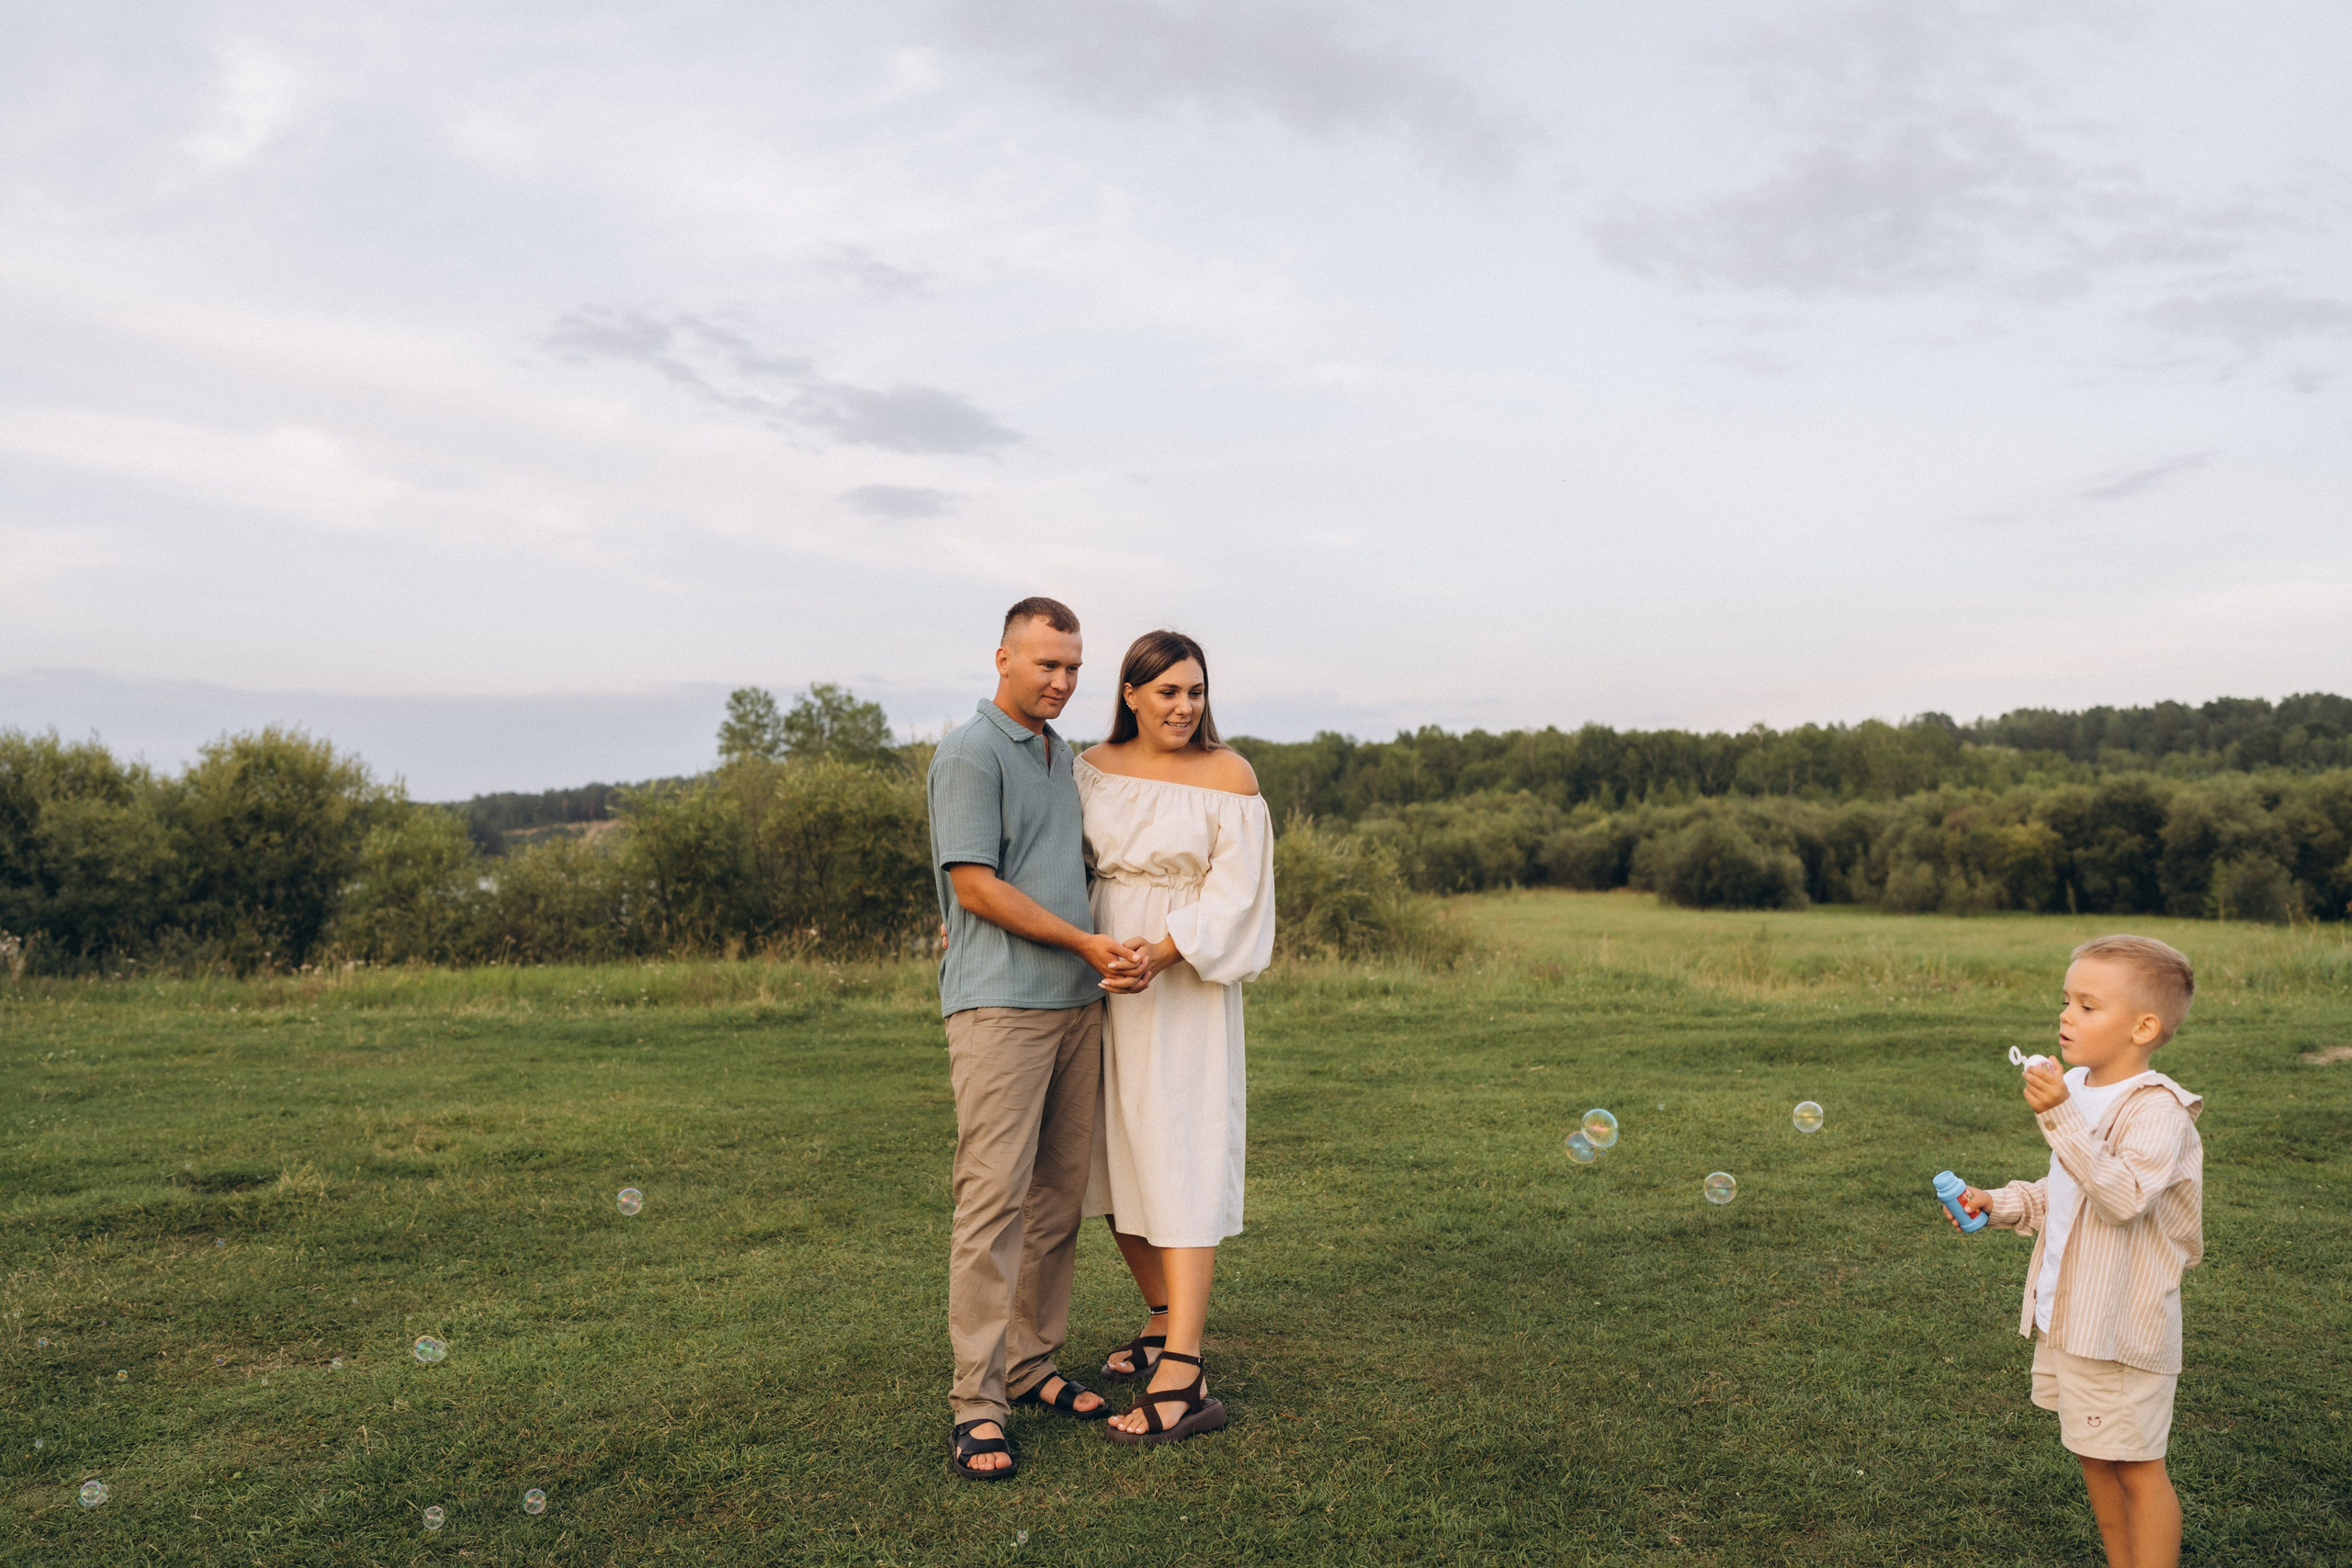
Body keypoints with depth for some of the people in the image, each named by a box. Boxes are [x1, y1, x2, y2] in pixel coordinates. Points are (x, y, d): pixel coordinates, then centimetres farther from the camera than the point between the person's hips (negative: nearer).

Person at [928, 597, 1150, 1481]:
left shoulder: (1060, 753, 19)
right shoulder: (970, 753, -7)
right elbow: (977, 886, -13)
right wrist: (1087, 943, -12)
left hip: (1075, 1001, 8)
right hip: (999, 1003, -8)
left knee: (1060, 1195, 10)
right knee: (994, 1197, -9)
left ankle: (1032, 1366, 20)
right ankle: (976, 1404, -4)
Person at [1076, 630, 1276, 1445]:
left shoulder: (1228, 777, -9)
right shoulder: (1094, 767, 4)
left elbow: (1234, 892, -11)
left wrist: (1164, 952, -24)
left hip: (1187, 985, -6)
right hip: (1099, 978, 6)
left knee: (1181, 1166, -8)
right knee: (1114, 1159, 13)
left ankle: (1183, 1380, -7)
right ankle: (1166, 1323, 32)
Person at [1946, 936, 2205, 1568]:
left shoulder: (2155, 1109, -19)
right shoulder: (2078, 1090, 7)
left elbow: (2122, 1195, -35)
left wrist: (2061, 1118, -41)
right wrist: (2002, 1203, 6)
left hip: (2124, 1323, -9)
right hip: (2066, 1316, 9)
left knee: (2136, 1466, 4)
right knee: (2095, 1458, 19)